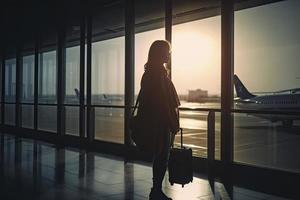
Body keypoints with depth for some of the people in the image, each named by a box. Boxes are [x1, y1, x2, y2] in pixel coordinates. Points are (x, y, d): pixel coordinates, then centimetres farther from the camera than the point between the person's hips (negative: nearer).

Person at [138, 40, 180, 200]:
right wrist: (173, 124, -16)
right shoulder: (158, 73, -14)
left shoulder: (150, 72, 17)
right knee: (162, 156, -2)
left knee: (160, 156, 14)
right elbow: (163, 101, -19)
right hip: (161, 122, -10)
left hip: (155, 121, 10)